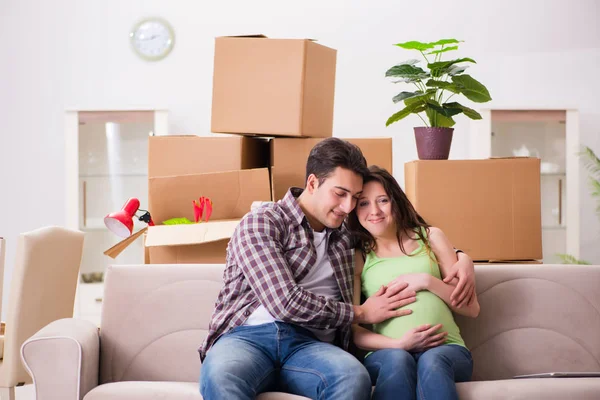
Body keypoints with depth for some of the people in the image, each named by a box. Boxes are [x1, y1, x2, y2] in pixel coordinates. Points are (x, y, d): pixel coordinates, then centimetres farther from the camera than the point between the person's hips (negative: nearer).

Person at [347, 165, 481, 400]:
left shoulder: (430, 237, 16)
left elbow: (472, 308, 13)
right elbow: (351, 329, 4)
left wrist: (427, 281, -2)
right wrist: (399, 344, -13)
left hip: (446, 349, 1)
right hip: (385, 353, 0)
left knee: (432, 362, -36)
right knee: (397, 360, -37)